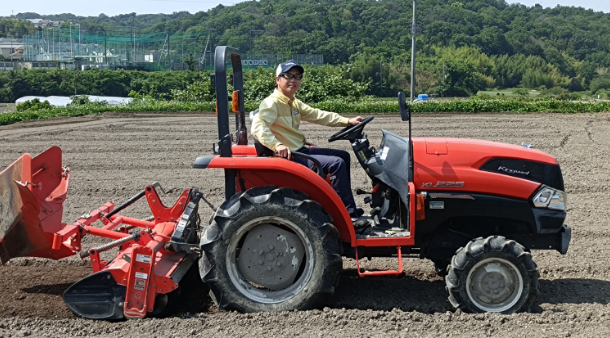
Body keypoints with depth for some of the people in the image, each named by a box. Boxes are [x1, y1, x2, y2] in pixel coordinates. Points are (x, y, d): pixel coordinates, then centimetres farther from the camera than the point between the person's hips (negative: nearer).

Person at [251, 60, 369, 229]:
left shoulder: (294, 103, 15)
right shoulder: (272, 103, -16)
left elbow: (317, 115, 17)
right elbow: (258, 127, -30)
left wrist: (347, 121, 10)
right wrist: (277, 145, -44)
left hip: (301, 150, 11)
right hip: (289, 156, -11)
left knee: (343, 156, 16)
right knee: (337, 163, -21)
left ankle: (347, 206, 19)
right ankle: (349, 213, -13)